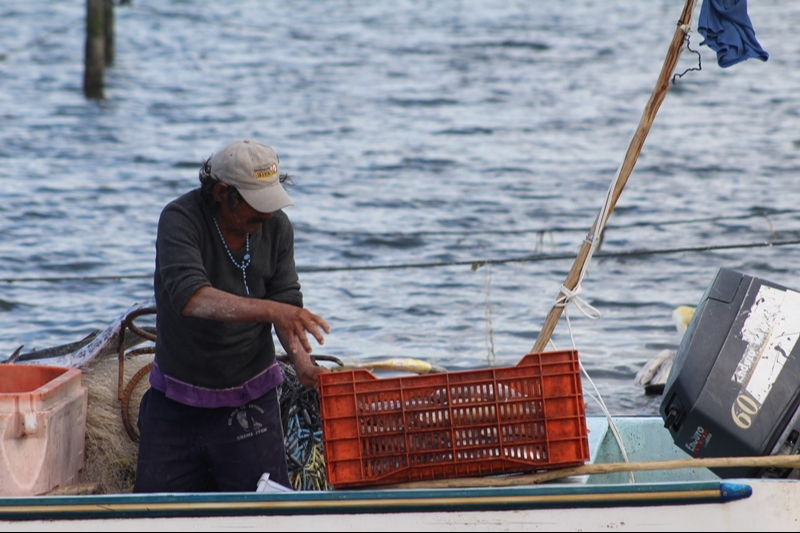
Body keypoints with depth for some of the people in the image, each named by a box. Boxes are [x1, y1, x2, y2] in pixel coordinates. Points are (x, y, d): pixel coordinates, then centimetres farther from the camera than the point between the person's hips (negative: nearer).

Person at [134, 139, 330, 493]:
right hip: (177, 400, -2)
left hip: (250, 400, 2)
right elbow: (190, 298, -32)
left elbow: (288, 303, -3)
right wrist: (270, 310, -43)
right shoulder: (180, 220, -17)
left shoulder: (276, 225, -3)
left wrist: (303, 364, -23)